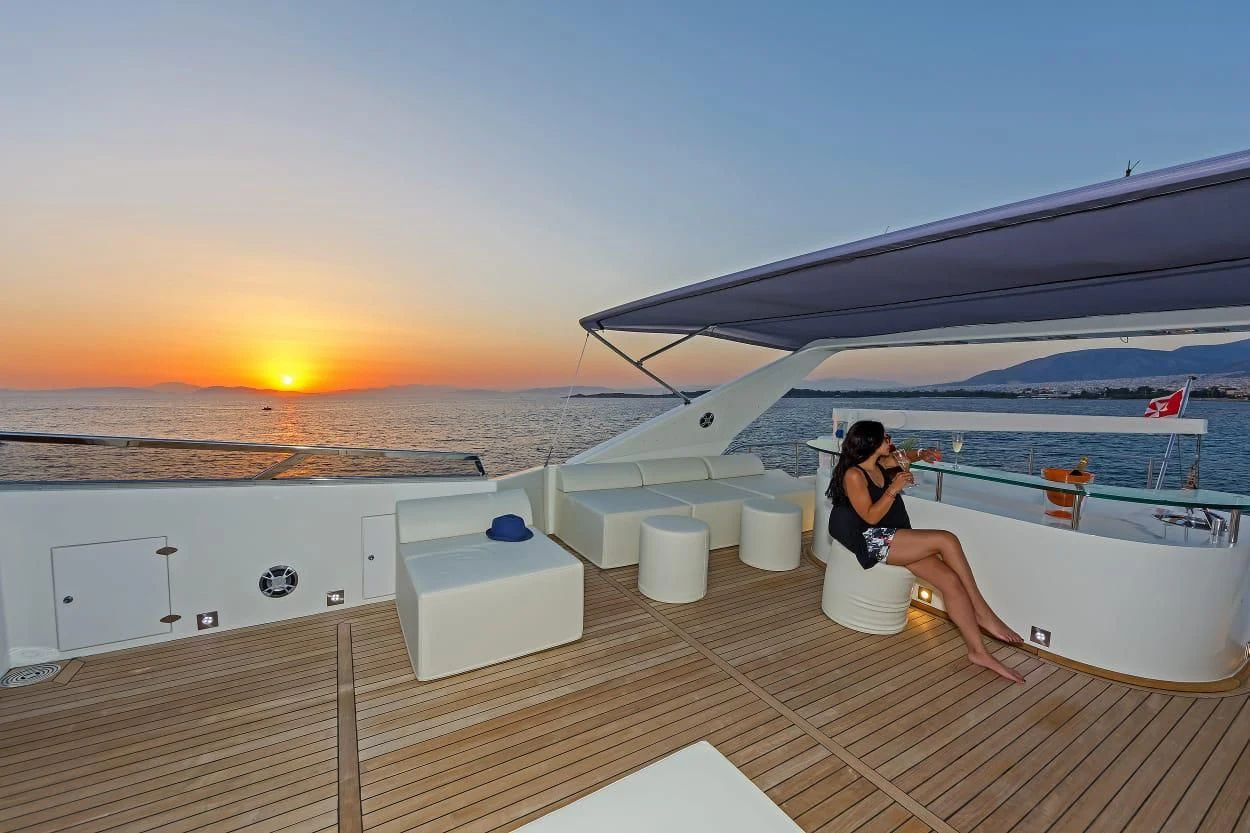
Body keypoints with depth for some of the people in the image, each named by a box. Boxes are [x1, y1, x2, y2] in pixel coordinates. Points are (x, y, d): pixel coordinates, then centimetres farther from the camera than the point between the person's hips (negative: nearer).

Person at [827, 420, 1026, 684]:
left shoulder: (880, 465, 12)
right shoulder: (853, 475, -13)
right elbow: (871, 517, -16)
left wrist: (920, 454, 14)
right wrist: (894, 489, -20)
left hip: (898, 541, 8)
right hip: (874, 541, -8)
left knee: (950, 580, -10)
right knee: (947, 540, -20)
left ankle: (978, 651, -4)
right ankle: (984, 614, -4)